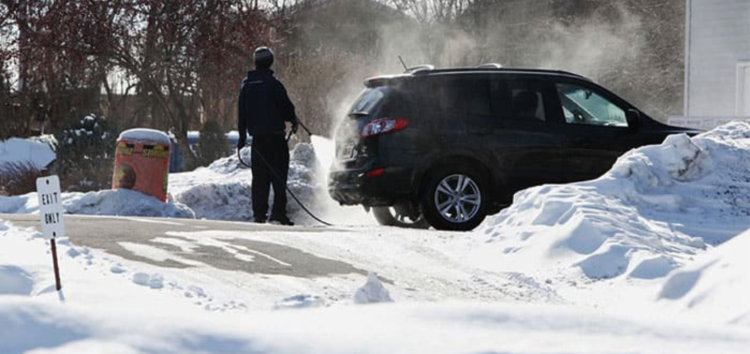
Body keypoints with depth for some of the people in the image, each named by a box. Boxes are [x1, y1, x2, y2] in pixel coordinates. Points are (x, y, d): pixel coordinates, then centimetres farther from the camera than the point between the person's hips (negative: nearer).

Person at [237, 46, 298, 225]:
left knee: (259, 177, 7)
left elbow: (241, 111, 12)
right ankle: (278, 211, -9)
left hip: (257, 136, 5)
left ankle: (259, 212, 5)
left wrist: (242, 135, 18)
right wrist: (293, 121, 13)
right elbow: (286, 105, -7)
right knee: (279, 174, -2)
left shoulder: (246, 84, 8)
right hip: (275, 135, -5)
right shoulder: (273, 83, -9)